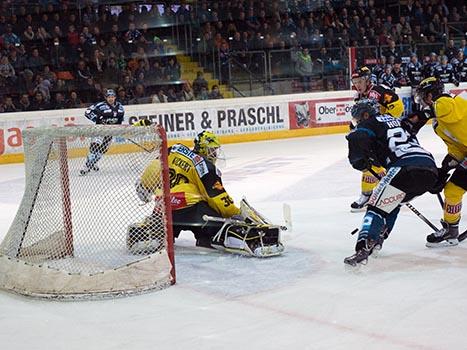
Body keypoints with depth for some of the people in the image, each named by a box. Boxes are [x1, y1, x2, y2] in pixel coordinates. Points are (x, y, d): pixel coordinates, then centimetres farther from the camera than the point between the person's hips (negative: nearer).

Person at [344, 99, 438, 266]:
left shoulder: (370, 123, 10)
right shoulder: (396, 121, 35)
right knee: (392, 202, 27)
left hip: (407, 167, -8)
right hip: (430, 166, 8)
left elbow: (357, 138, -10)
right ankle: (377, 239, 24)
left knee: (378, 205, -7)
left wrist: (360, 161, 5)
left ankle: (363, 248, -23)